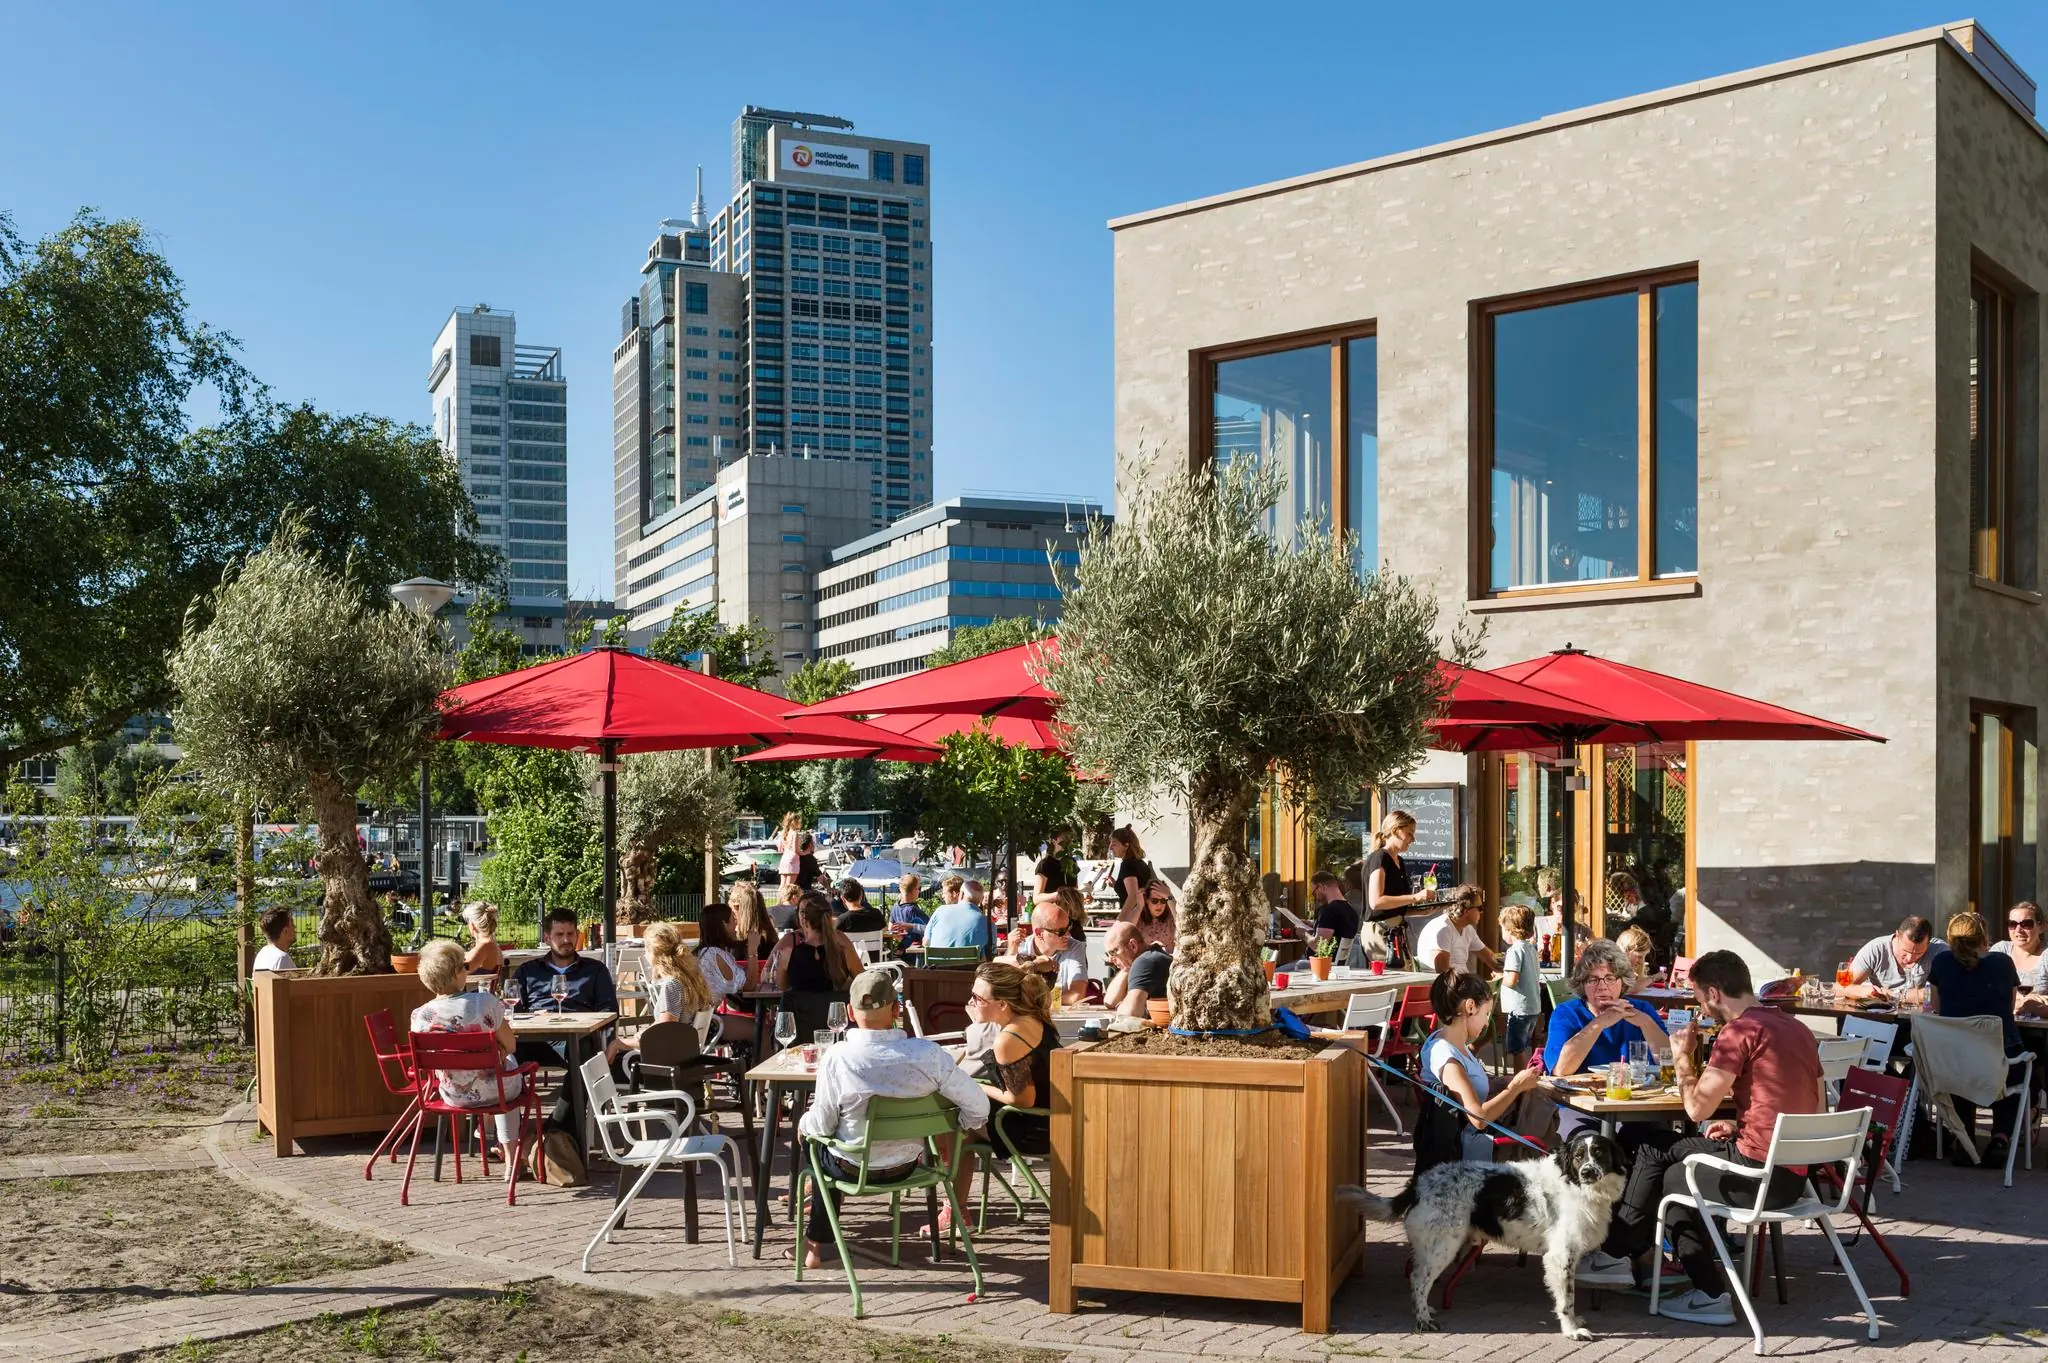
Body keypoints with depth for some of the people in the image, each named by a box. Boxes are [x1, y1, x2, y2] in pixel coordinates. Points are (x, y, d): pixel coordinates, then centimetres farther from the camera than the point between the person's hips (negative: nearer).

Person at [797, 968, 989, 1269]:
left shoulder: (836, 1058, -26)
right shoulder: (928, 1054, -22)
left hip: (853, 1169, -3)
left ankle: (816, 1244, 42)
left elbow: (823, 1125, -17)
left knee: (814, 1135, 32)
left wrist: (804, 1123, 7)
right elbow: (978, 1107, -18)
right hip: (904, 1166, 3)